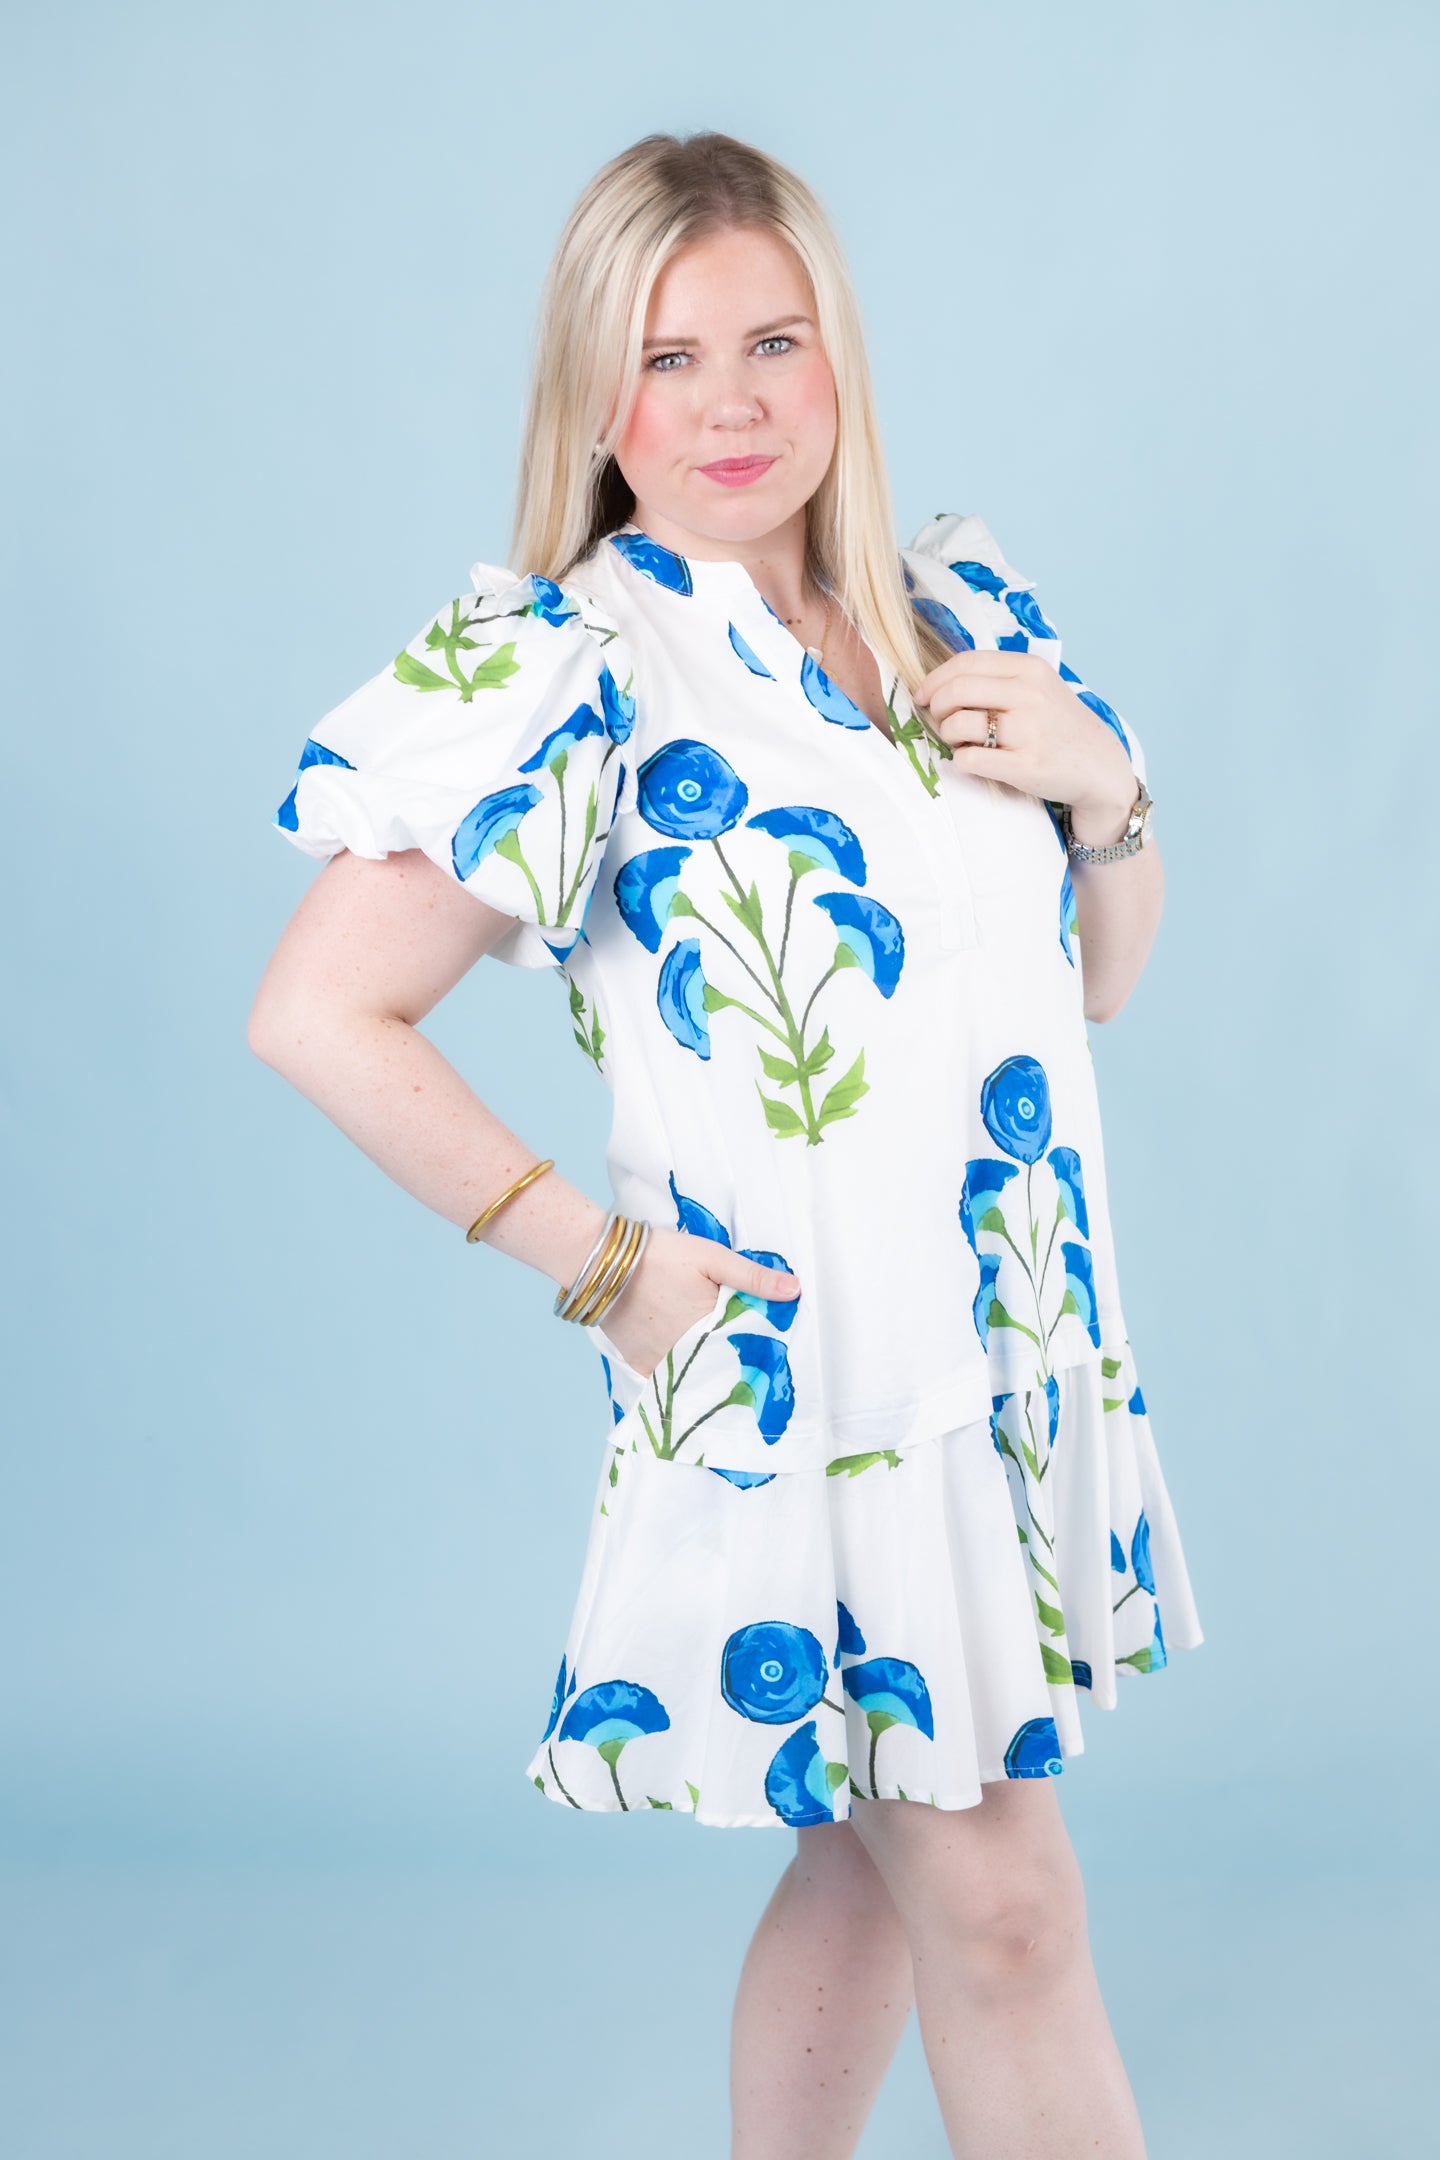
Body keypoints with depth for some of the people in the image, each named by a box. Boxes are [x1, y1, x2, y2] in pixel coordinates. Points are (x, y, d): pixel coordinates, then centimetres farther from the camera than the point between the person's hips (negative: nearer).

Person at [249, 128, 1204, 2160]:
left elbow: (1093, 982, 15)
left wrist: (1102, 790, -5)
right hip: (796, 1368, -6)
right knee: (1003, 1912, 1)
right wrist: (601, 1259, -14)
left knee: (874, 1868, 16)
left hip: (1020, 1354, 6)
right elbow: (319, 1018, -14)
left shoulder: (960, 607, 6)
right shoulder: (573, 670, -12)